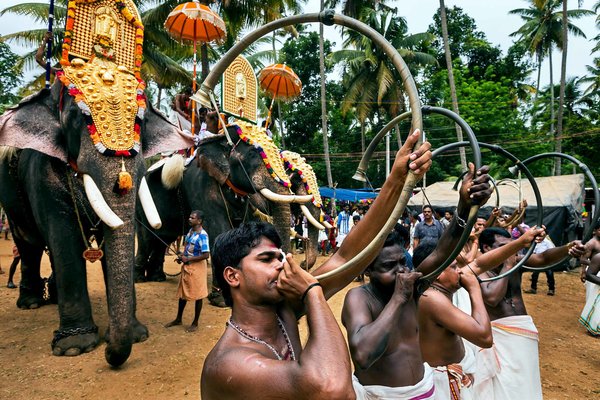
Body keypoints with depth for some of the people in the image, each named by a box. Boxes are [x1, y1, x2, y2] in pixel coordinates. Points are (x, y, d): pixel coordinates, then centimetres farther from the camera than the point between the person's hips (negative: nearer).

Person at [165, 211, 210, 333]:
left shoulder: (202, 235, -21)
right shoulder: (190, 231, 6)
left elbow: (206, 255, -25)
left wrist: (187, 259, -18)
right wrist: (182, 256, 2)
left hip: (197, 268, -9)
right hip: (186, 266, 9)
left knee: (197, 296, 4)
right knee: (182, 293, 18)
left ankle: (195, 323, 18)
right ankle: (178, 319, 34)